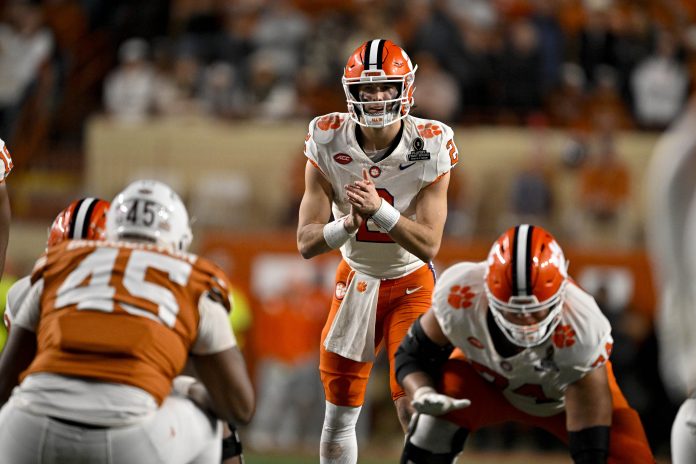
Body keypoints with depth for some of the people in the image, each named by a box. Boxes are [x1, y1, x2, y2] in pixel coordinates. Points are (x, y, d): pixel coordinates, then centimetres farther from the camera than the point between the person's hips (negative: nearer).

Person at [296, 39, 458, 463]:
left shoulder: (430, 148, -20)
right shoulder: (328, 145, -16)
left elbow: (429, 245, -22)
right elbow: (307, 243, -15)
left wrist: (379, 211, -37)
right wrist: (349, 223, -35)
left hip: (411, 282, -2)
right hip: (356, 280, 2)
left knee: (413, 408, -13)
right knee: (339, 414, 5)